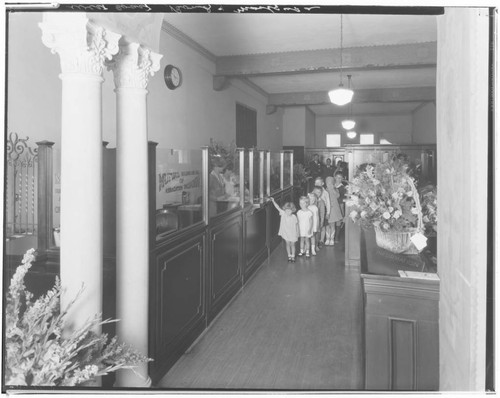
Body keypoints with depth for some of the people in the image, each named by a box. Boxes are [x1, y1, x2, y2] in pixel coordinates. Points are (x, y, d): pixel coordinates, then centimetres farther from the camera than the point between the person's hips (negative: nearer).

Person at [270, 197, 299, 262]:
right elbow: (278, 207, -17)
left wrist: (297, 233, 2)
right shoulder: (283, 214, -12)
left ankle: (293, 256, 23)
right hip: (285, 233, 1)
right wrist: (273, 201, -27)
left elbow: (297, 225, -3)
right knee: (288, 244, 12)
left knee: (292, 244, 11)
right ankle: (289, 256, 25)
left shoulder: (294, 217, -14)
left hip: (293, 233, -1)